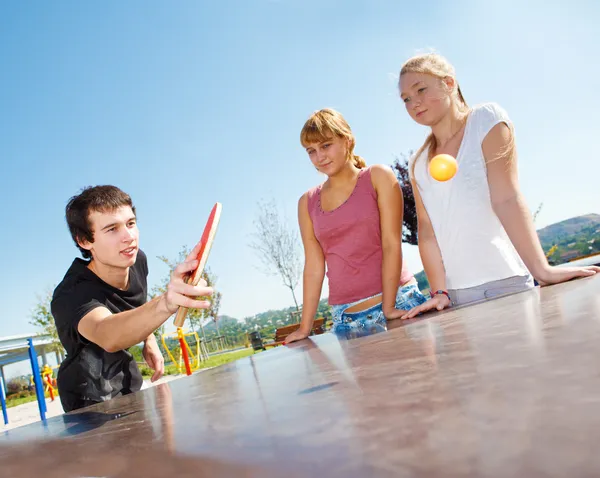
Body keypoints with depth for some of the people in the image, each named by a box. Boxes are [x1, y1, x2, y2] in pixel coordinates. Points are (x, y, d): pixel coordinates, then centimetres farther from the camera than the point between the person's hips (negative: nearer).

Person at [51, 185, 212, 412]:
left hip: (129, 385, 5)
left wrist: (149, 342, -6)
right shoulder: (70, 296, -34)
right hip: (92, 401, -5)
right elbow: (108, 336, -55)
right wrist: (165, 303, -72)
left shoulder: (137, 261, -12)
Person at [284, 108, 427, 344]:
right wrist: (305, 328, 3)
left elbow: (392, 245, -7)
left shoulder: (378, 177, 1)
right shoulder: (307, 202, 9)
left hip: (399, 306, -2)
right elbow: (314, 267, 7)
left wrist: (389, 307, -14)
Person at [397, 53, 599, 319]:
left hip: (504, 280, -3)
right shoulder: (418, 164, 9)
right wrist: (439, 291, -11)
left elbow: (506, 198, -14)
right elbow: (427, 229, 0)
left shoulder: (486, 118, -2)